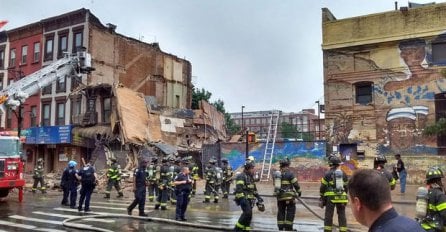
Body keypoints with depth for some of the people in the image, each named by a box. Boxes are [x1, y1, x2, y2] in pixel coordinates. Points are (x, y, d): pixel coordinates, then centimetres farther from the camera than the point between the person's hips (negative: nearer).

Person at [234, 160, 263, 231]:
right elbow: (239, 189, -20)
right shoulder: (241, 176, -12)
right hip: (244, 198, -9)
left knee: (248, 215, 8)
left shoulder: (251, 177, 17)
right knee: (248, 213, -19)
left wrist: (258, 197, 21)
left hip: (249, 199, 9)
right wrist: (241, 198, -28)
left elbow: (254, 189, 27)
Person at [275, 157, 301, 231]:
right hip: (289, 196, -6)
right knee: (290, 211, 2)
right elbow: (296, 184, -6)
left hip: (279, 196, 6)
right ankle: (288, 227, 0)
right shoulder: (289, 173, -9)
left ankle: (280, 227, 14)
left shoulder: (276, 174, 10)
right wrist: (299, 192, 8)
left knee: (281, 211, 12)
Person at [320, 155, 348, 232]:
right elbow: (346, 187, 11)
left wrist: (322, 198, 5)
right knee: (342, 215, 9)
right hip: (341, 197, 3)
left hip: (330, 197, -3)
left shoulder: (328, 174, -6)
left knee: (329, 215, 2)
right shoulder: (343, 174, 7)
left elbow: (323, 187, -4)